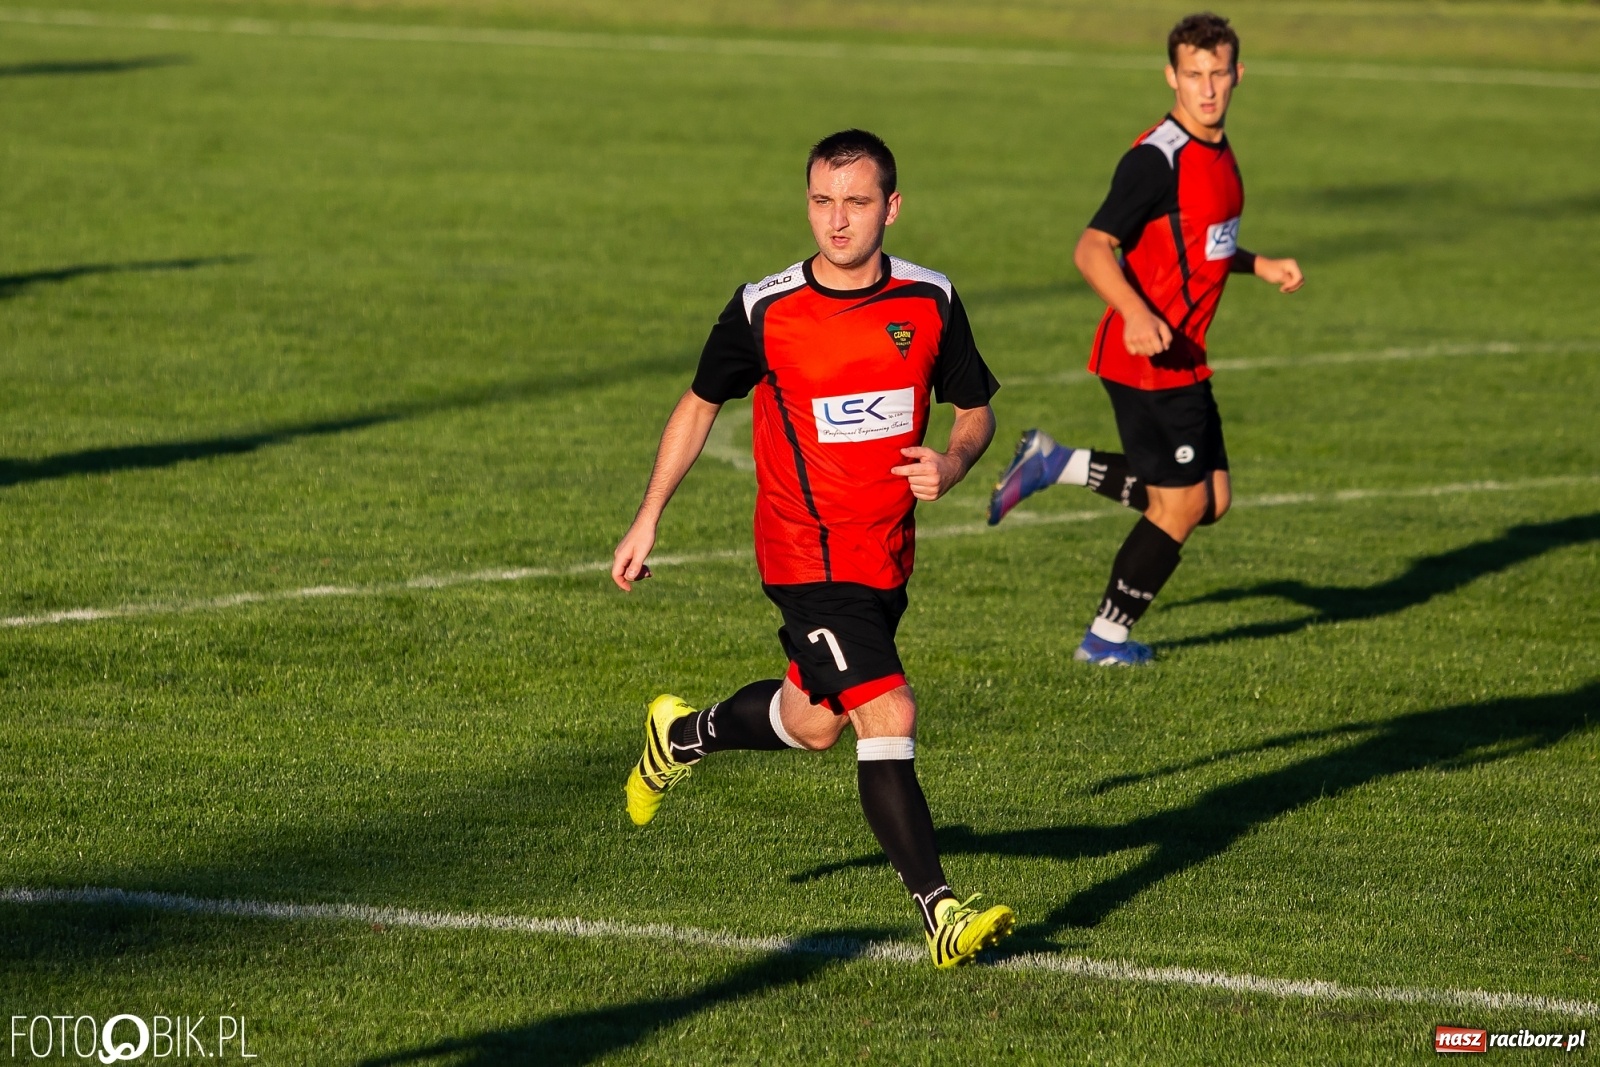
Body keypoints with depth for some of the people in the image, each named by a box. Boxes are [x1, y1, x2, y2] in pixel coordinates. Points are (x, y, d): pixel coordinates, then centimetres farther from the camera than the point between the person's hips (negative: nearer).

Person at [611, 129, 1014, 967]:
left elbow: (975, 410, 10)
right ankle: (940, 914, -16)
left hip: (887, 554, 5)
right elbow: (699, 405, 5)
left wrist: (951, 466, -13)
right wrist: (647, 521, 6)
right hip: (807, 555, -5)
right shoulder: (763, 311, -10)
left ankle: (683, 735, 48)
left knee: (815, 723, 19)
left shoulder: (931, 303, -3)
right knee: (888, 715, -17)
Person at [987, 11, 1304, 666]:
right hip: (1148, 358, -9)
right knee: (1182, 505, -2)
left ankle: (1054, 464, 19)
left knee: (1210, 500, 12)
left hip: (1182, 359, 9)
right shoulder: (1156, 159, -19)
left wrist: (1259, 266, 15)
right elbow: (1092, 249, -25)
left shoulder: (1216, 151, 11)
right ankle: (1106, 639, 13)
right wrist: (1135, 314, -39)